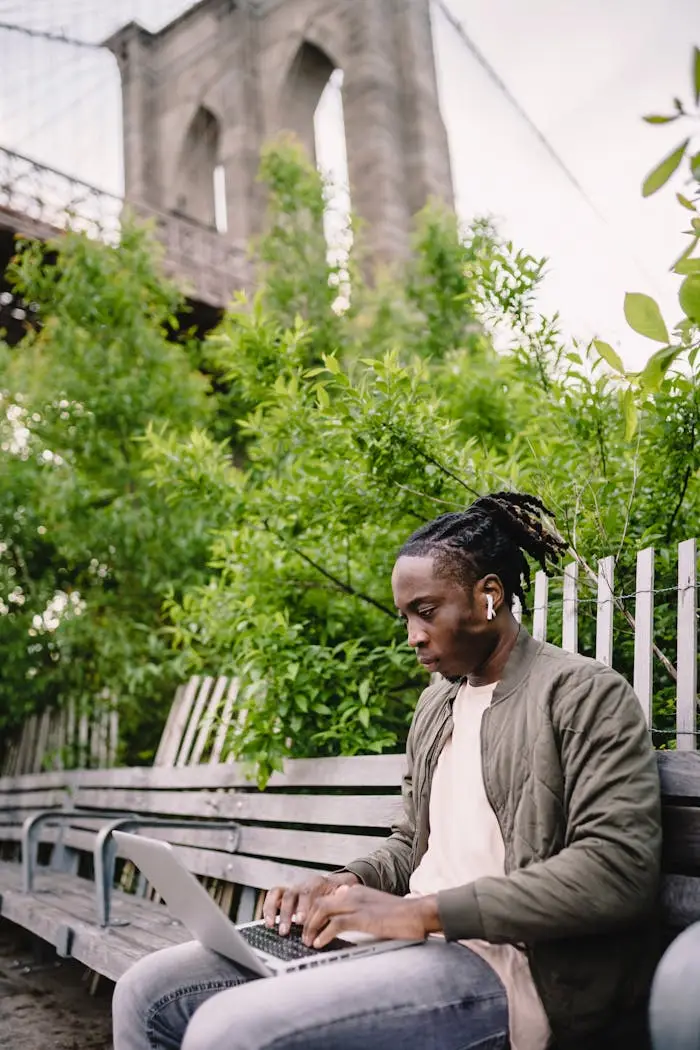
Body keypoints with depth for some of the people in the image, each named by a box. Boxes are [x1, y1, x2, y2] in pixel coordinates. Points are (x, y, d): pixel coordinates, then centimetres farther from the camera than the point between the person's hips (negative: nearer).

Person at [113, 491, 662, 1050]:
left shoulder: (583, 692, -7)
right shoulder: (437, 701, 19)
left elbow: (619, 867, -18)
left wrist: (426, 910, -21)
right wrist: (350, 882, 2)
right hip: (412, 939, 8)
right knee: (149, 992, -3)